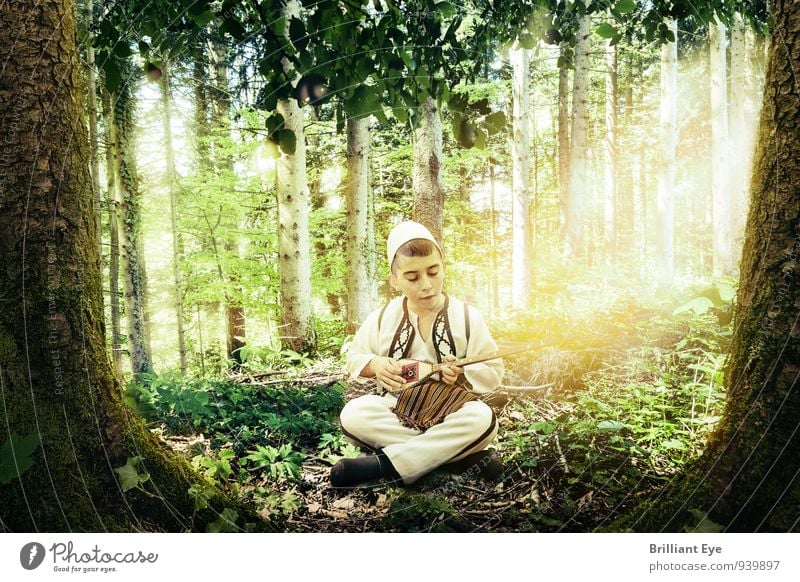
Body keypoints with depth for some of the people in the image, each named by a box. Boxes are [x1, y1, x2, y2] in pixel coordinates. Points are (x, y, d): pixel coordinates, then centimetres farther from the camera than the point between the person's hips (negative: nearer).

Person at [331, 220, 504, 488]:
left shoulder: (467, 317, -5)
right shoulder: (382, 318, -1)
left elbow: (493, 371, -2)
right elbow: (354, 359, 9)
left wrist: (463, 375, -23)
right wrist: (375, 365, -14)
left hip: (449, 412, -1)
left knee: (482, 418, -34)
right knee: (352, 415, -27)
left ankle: (382, 465, -29)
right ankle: (461, 455, -27)